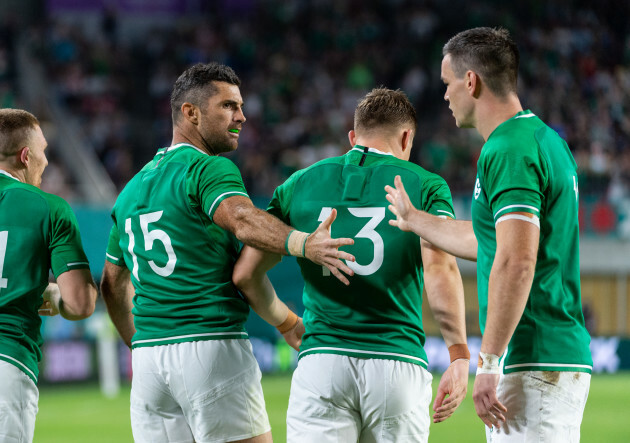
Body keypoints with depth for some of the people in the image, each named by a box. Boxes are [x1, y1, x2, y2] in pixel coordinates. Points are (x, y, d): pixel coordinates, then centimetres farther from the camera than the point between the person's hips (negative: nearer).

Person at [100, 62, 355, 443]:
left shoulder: (134, 187, 20)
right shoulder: (209, 169, -6)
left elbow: (113, 284, 27)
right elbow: (242, 219, -28)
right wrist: (302, 244, -44)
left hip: (148, 354, 8)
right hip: (211, 345, -8)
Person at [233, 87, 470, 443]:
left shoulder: (300, 183, 14)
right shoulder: (424, 185, 6)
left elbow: (246, 274, 13)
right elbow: (440, 268, -11)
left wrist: (287, 325, 30)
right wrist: (460, 355, -10)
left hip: (321, 359, 1)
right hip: (399, 362, -1)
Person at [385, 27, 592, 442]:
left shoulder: (509, 151, -13)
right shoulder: (544, 139, 19)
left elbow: (517, 261, -23)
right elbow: (488, 241, 31)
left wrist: (488, 364, -22)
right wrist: (413, 219, 47)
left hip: (534, 365, -10)